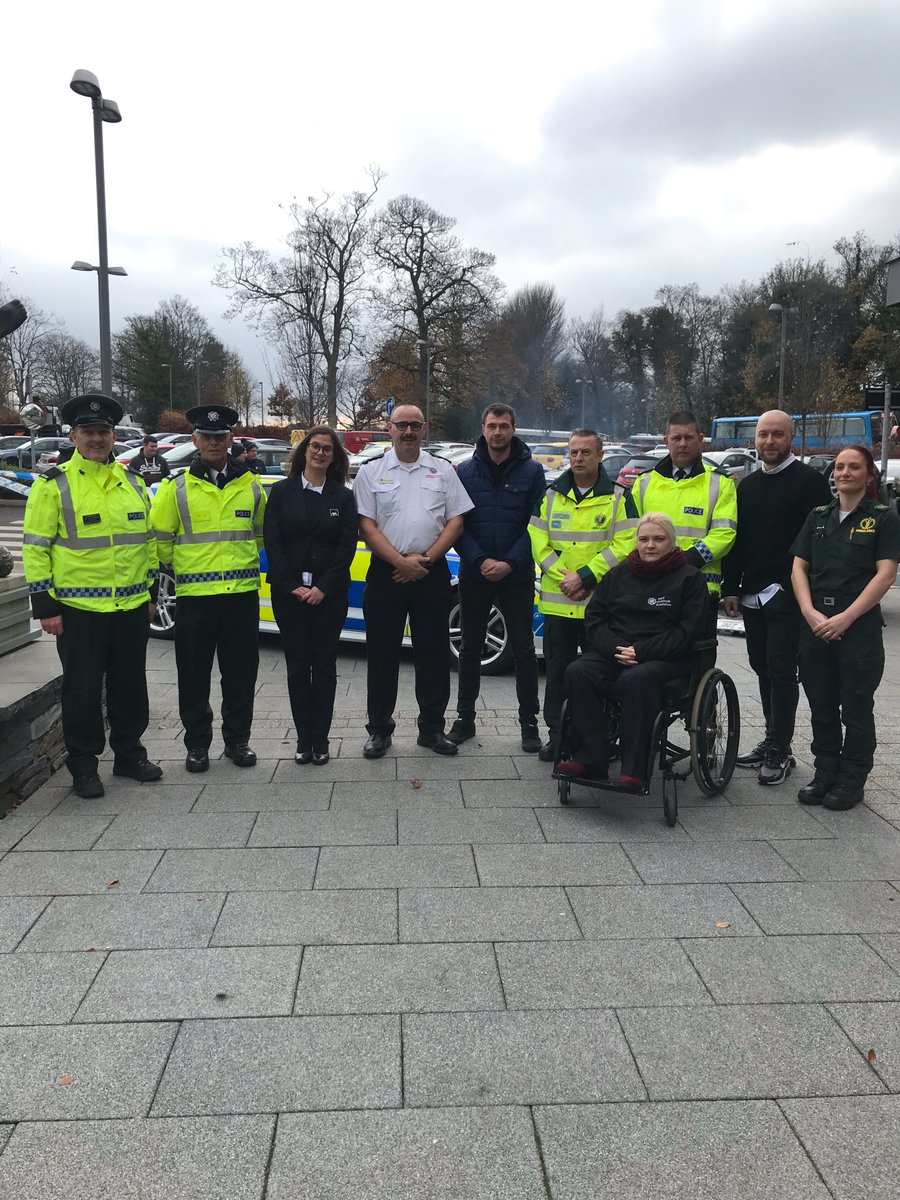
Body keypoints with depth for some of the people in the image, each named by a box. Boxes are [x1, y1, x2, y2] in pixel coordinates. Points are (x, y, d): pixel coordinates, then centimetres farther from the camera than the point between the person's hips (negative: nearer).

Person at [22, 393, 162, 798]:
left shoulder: (132, 483, 10)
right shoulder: (52, 485, -5)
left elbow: (147, 540, 17)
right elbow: (35, 548, -7)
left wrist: (150, 592, 14)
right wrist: (45, 606, -10)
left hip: (131, 608, 5)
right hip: (78, 609, -4)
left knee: (130, 687, 14)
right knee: (82, 691, 5)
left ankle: (129, 754, 30)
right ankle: (83, 768, 19)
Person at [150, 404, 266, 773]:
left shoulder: (251, 486, 8)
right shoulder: (177, 487, 0)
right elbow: (160, 538, 4)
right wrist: (177, 572, 5)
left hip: (243, 593, 2)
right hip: (194, 596, -2)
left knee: (241, 673, 8)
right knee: (194, 675, 6)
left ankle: (237, 740, 22)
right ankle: (197, 744, 19)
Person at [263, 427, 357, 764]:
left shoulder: (343, 496, 5)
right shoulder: (281, 492, 5)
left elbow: (347, 546, -2)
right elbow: (272, 542, -1)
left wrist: (323, 587, -11)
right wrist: (293, 586, -10)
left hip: (328, 594, 0)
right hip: (289, 593, 0)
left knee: (324, 666, 4)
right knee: (297, 667, 5)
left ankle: (320, 740, 14)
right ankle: (304, 739, 15)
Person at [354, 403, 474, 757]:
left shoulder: (442, 471, 9)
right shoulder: (371, 472, 5)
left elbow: (455, 521, 4)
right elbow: (367, 527, -2)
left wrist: (425, 559, -9)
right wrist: (401, 562, -12)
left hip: (432, 573, 1)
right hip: (386, 573, -1)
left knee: (433, 653, 6)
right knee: (382, 654, 5)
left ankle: (432, 728, 18)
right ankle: (379, 730, 16)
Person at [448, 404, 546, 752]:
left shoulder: (532, 471, 0)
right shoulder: (465, 472, 4)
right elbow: (457, 524, 1)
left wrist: (510, 563, -14)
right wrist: (481, 561, -12)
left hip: (516, 576, -2)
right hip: (473, 576, 2)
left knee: (524, 650, 3)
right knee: (470, 648, 11)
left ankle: (529, 723, 14)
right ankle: (465, 718, 22)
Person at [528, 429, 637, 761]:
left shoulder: (618, 496, 0)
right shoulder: (551, 495, 10)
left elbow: (624, 546, -9)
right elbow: (537, 540, 3)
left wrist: (585, 577, -16)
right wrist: (564, 577, -10)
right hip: (557, 601, 3)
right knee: (557, 670, 9)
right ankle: (557, 733, 21)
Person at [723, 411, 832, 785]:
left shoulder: (810, 481, -5)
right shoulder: (747, 485, 14)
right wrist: (731, 589, 11)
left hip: (788, 596, -6)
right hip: (752, 596, 6)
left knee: (781, 673, -4)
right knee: (763, 669, 11)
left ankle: (779, 751, 4)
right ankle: (773, 741, 22)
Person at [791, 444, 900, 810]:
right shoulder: (818, 517, 12)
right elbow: (799, 567, 7)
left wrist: (846, 618, -16)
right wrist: (810, 612, -9)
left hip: (859, 628, -4)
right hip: (814, 625, 4)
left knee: (856, 708, 5)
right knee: (821, 706, 10)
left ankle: (852, 780, 17)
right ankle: (825, 774, 23)